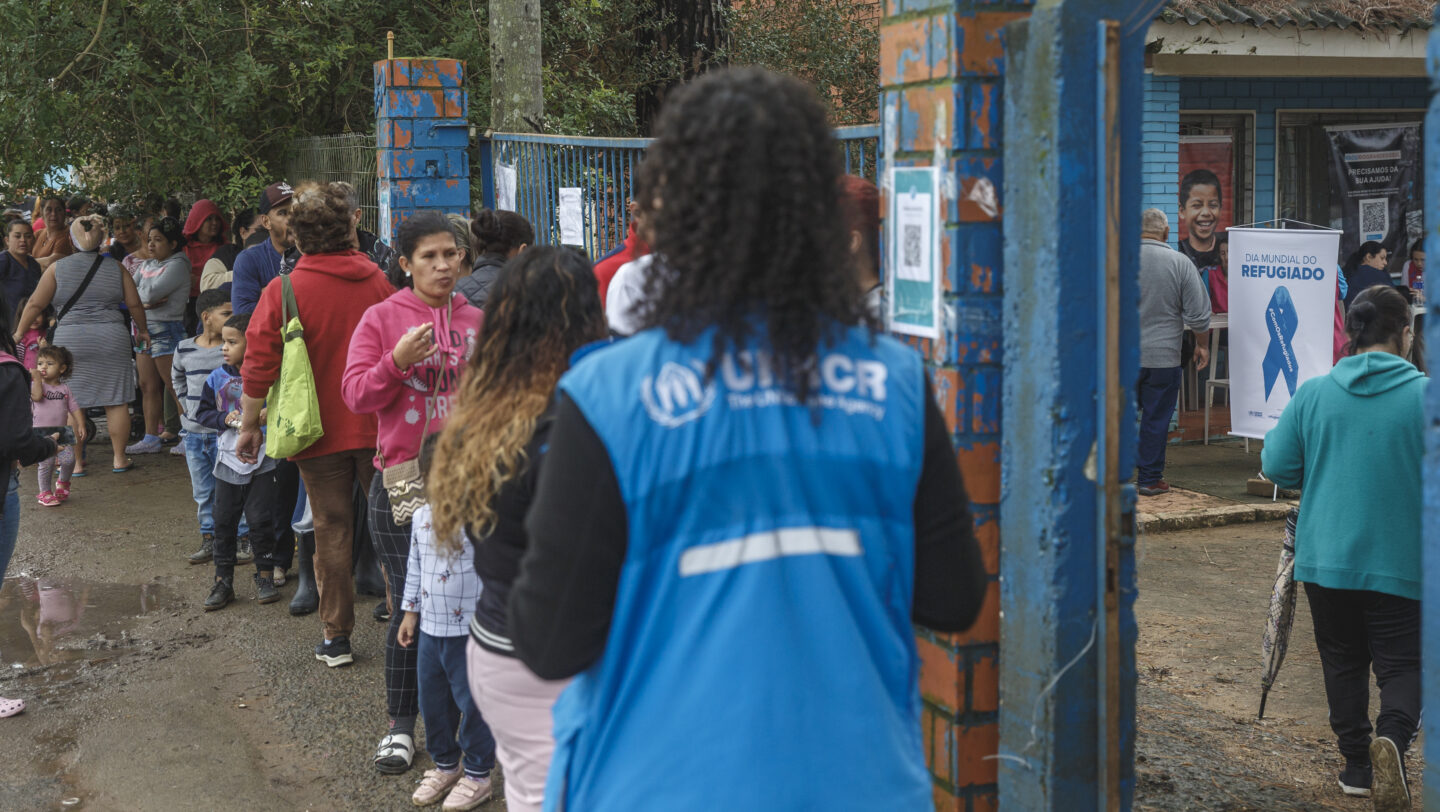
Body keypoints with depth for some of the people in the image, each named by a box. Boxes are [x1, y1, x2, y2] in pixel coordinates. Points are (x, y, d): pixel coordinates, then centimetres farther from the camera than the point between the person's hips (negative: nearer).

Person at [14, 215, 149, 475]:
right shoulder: (115, 268, 4)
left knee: (72, 404, 5)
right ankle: (119, 458, 10)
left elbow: (35, 304, 3)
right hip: (111, 340, 1)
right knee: (116, 402, 6)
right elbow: (134, 303, 7)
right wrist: (143, 330, 22)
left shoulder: (57, 268, 1)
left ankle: (76, 462, 6)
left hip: (70, 340, -1)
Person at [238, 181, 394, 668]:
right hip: (377, 426, 2)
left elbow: (259, 367, -9)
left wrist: (250, 425, 3)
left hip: (321, 431, -2)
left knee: (332, 531, 5)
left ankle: (336, 637, 10)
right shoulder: (377, 282, -2)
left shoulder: (283, 292, -10)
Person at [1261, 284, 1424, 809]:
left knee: (1343, 661, 17)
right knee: (1402, 663, 4)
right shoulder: (1425, 396, -10)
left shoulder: (1312, 394, -3)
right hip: (1401, 562, -2)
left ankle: (1358, 762, 22)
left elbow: (1276, 465, 0)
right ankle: (1393, 735, -23)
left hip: (1326, 557, 3)